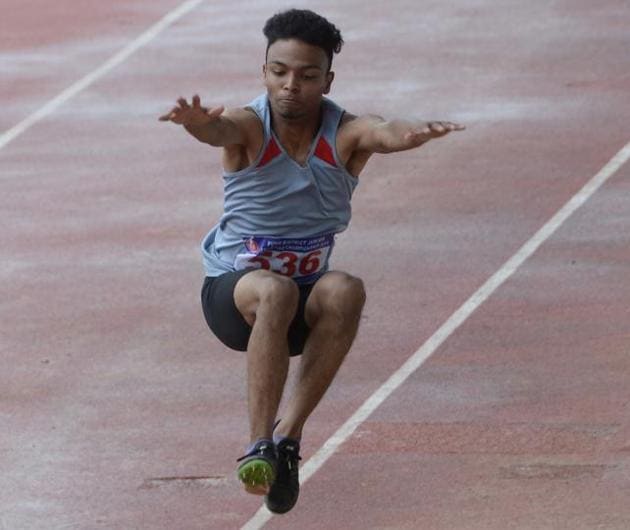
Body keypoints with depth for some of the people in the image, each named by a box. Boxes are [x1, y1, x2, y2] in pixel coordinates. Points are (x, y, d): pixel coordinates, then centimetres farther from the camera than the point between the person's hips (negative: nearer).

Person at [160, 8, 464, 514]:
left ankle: (289, 434, -27)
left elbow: (385, 132, -35)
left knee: (346, 291, -32)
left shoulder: (345, 134, -12)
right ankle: (260, 444, -38)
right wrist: (199, 122, -64)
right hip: (233, 291, -2)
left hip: (307, 295, 2)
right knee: (276, 291, -37)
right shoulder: (250, 126, -14)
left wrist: (412, 132, -60)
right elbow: (220, 130, -38)